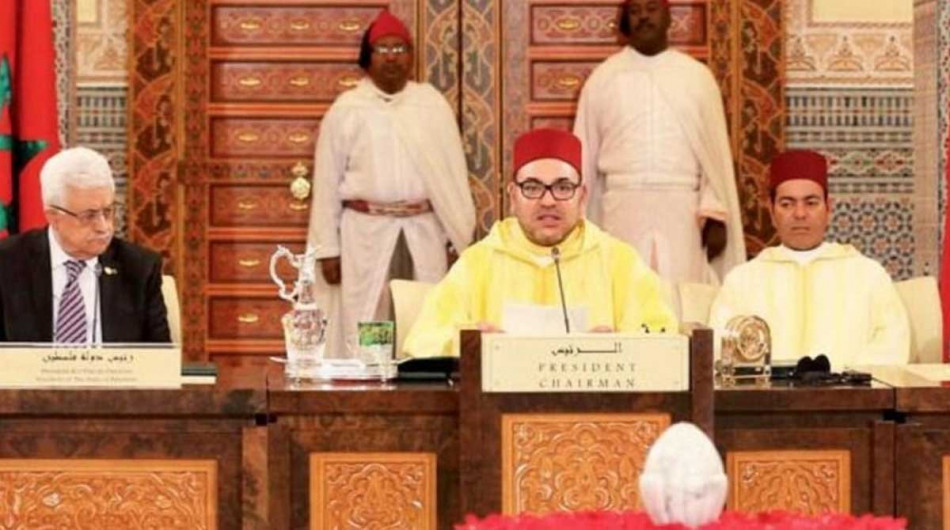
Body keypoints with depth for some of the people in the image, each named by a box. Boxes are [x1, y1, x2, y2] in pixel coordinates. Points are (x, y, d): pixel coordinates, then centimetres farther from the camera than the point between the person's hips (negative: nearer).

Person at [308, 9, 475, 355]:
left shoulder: (433, 104, 7)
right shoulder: (346, 109, 3)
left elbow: (454, 171, 8)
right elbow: (327, 181, 4)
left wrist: (459, 235, 4)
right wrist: (327, 248, 1)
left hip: (424, 231, 2)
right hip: (366, 233, -1)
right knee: (364, 326, -2)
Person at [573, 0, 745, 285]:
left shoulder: (697, 76, 7)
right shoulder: (602, 78, 7)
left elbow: (715, 150, 6)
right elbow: (585, 156, 10)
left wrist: (716, 215, -2)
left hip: (682, 210, 0)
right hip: (623, 211, 0)